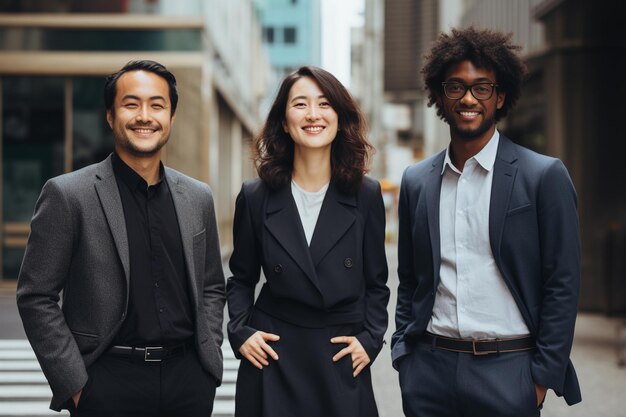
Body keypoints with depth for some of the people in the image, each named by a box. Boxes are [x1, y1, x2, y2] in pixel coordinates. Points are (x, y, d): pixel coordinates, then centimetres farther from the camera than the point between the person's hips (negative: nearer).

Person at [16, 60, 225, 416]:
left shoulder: (198, 199, 8)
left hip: (189, 379, 4)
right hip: (108, 381, -4)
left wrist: (210, 360, 6)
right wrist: (75, 385, -10)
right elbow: (37, 298, -6)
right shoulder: (67, 195, -5)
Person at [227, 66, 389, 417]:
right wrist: (240, 332, -3)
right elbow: (241, 279, 11)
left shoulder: (366, 195, 1)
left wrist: (371, 339, -4)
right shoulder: (256, 197, 0)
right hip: (272, 355, 0)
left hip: (343, 362, 0)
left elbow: (376, 283, 7)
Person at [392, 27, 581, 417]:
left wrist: (543, 376, -7)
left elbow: (563, 285, -5)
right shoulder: (416, 181, 8)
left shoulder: (544, 176, -4)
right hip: (430, 368, 3)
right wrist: (404, 358, 7)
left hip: (507, 370, -3)